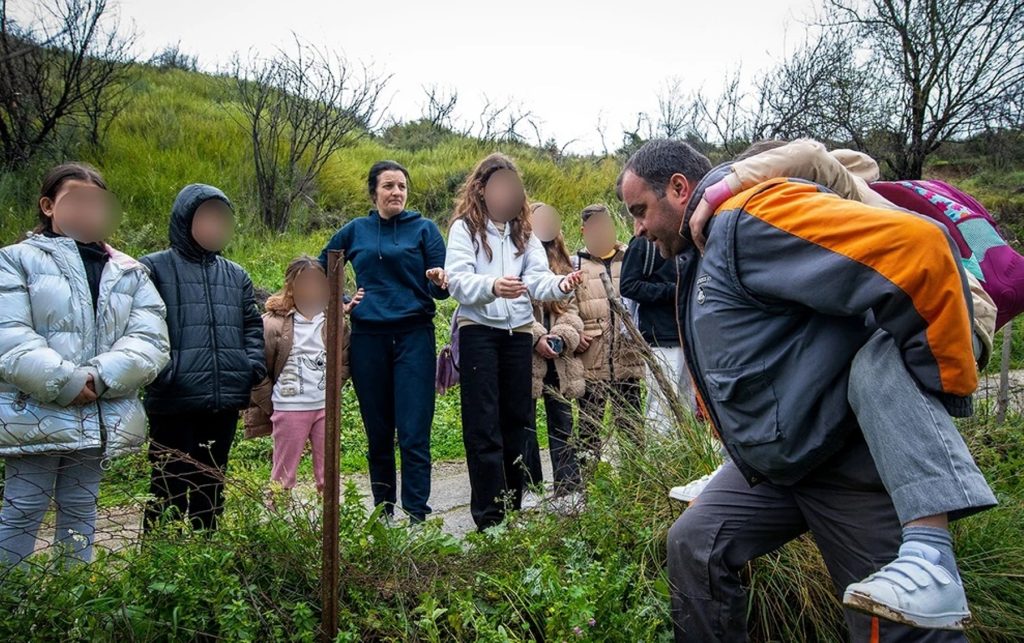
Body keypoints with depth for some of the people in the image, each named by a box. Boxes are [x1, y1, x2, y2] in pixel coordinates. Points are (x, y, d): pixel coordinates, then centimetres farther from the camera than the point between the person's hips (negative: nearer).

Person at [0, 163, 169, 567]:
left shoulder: (129, 273, 11)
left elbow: (150, 339, -1)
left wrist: (100, 377, -16)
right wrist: (63, 382, -19)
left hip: (102, 417, 3)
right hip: (36, 413, -3)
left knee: (80, 510, 13)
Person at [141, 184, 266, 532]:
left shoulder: (236, 274, 16)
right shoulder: (153, 268, 0)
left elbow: (252, 324, 20)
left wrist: (255, 363, 4)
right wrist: (160, 369, -18)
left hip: (226, 400, 5)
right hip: (174, 402, -5)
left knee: (211, 485, 16)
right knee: (171, 489, 1)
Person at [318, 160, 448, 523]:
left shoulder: (424, 228, 5)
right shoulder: (355, 231, 10)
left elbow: (441, 290, 1)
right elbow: (321, 270, 22)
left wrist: (440, 281, -21)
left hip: (414, 337, -2)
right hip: (368, 340, 2)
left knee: (413, 433, -7)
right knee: (377, 433, 9)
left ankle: (417, 514, -1)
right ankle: (382, 511, 21)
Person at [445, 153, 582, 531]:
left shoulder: (524, 233, 15)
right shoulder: (465, 227, 1)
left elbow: (538, 280, 2)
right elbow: (457, 279, -13)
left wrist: (561, 286, -21)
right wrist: (491, 286, -33)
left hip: (519, 333, 5)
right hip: (478, 331, -5)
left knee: (517, 420, 9)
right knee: (483, 426, -5)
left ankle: (513, 508, 21)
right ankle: (488, 516, -1)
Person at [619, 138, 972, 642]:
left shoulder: (752, 217, -20)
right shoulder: (703, 255, 13)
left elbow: (915, 248, -31)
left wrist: (943, 387, -23)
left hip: (853, 456, -10)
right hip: (773, 460, 10)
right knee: (693, 545, 8)